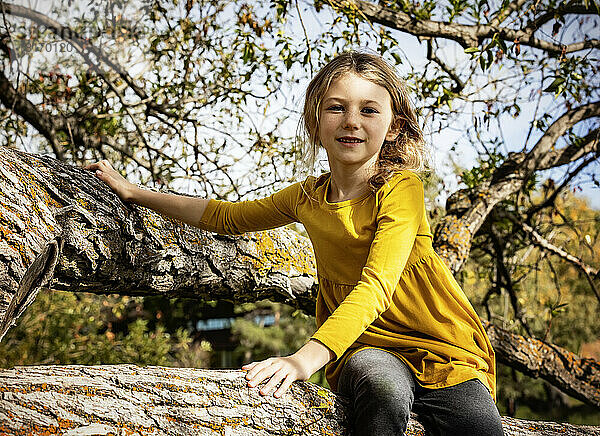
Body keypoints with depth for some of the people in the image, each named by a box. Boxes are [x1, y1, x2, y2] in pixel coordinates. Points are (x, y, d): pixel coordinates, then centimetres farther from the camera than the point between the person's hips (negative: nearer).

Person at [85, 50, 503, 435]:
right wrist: (134, 191, 17)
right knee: (382, 388, -34)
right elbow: (226, 216, 18)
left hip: (443, 345, -2)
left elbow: (376, 286, -27)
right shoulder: (307, 197, 3)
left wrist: (305, 359, -41)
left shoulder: (401, 187, -14)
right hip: (363, 347, 3)